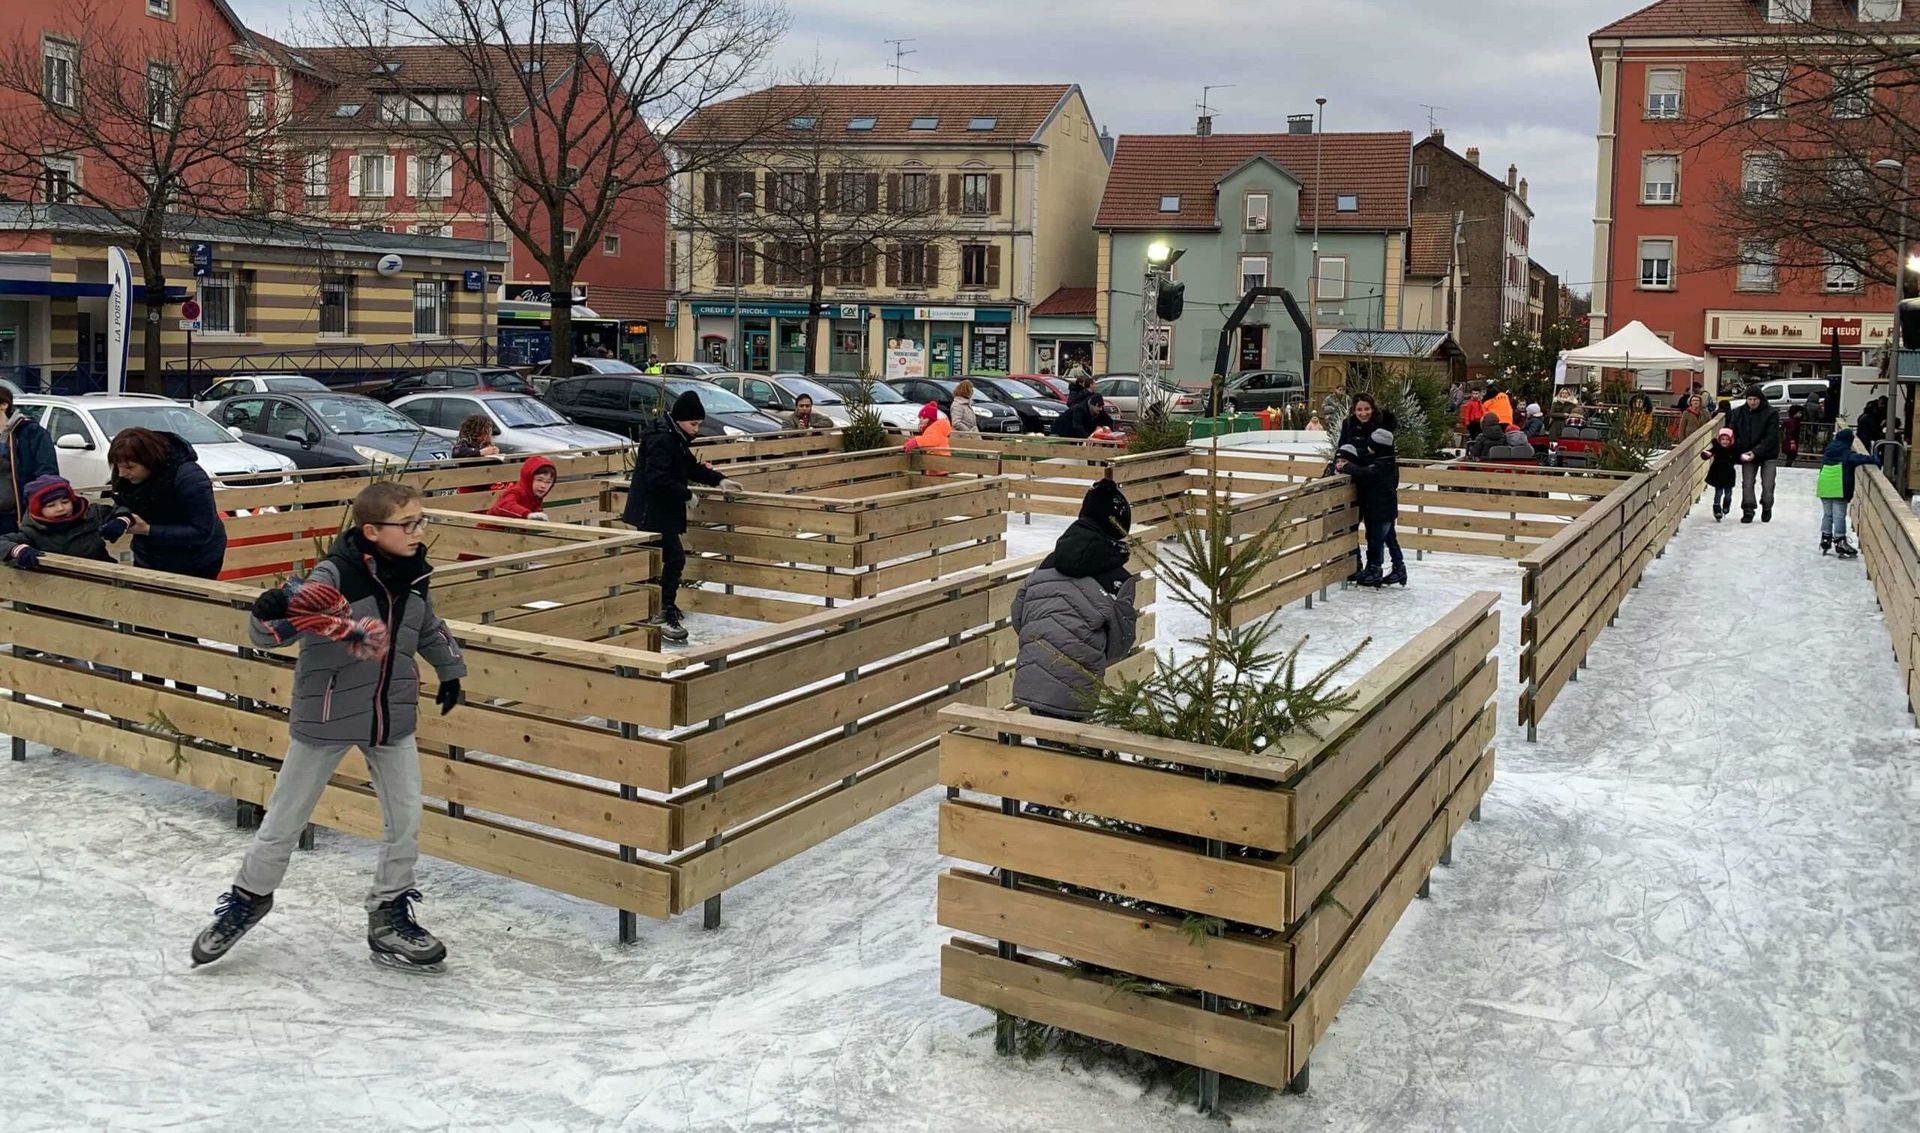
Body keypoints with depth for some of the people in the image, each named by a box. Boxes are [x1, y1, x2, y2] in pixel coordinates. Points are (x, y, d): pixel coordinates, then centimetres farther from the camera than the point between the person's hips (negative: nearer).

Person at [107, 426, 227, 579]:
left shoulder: (189, 478, -29)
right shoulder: (123, 476, -9)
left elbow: (202, 532, -29)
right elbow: (121, 504, 10)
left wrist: (148, 530, -32)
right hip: (147, 559, 6)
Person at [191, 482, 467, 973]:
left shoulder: (412, 573, -2)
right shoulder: (335, 575, -21)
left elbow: (428, 626, 18)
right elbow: (268, 634, -23)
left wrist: (450, 671, 24)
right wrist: (266, 613, -44)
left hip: (392, 715, 5)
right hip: (327, 715, -5)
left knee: (406, 821, 6)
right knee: (285, 820, 10)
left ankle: (389, 914, 23)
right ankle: (249, 897, 35)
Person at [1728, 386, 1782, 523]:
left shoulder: (1771, 413, -11)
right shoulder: (1739, 413, -3)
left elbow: (1771, 437, -15)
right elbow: (1732, 434, 1)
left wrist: (1756, 452, -23)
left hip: (1768, 455, -2)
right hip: (1747, 455, 2)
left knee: (1767, 485, 1)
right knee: (1747, 483, -4)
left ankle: (1767, 508, 23)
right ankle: (1748, 512, 4)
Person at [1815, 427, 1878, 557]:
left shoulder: (1828, 450, 12)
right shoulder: (1847, 454, -8)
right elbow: (1858, 458, -25)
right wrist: (1874, 459, -25)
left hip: (1824, 488, 6)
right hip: (1839, 489, -6)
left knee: (1827, 514, 15)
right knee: (1839, 516, -3)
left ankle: (1825, 540, 19)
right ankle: (1840, 543, -3)